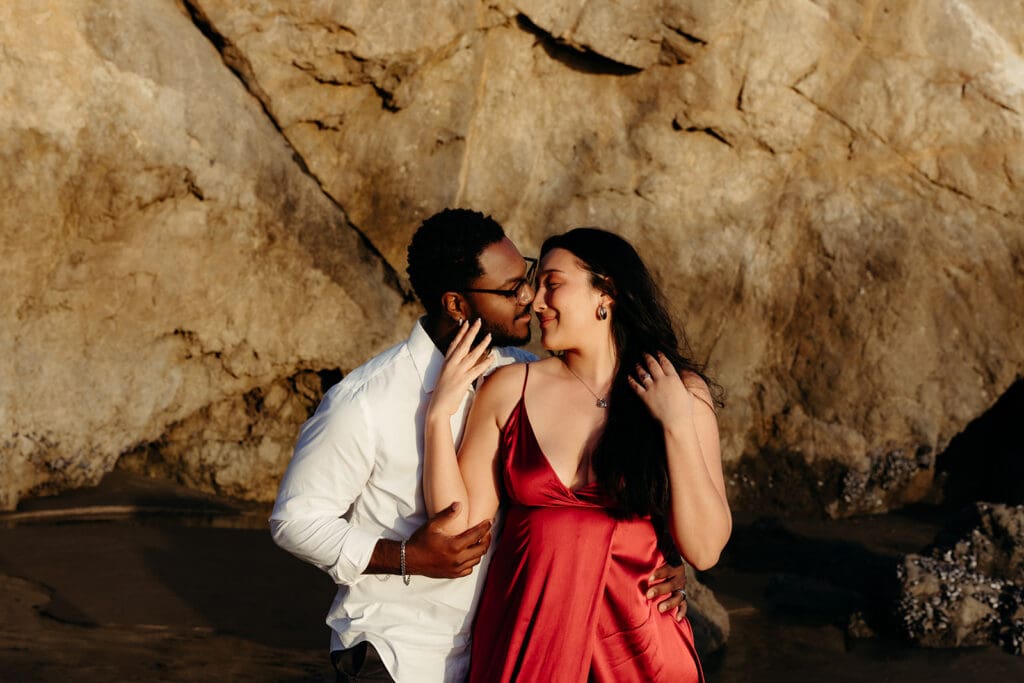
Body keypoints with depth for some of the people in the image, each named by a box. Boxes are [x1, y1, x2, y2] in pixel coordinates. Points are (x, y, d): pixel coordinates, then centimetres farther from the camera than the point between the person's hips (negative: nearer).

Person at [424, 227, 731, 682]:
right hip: (525, 638, 1)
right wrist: (439, 412, -8)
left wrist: (677, 424, -15)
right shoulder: (510, 388, -1)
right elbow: (458, 527, -2)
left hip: (637, 643, -1)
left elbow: (704, 550, -9)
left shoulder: (682, 392, -3)